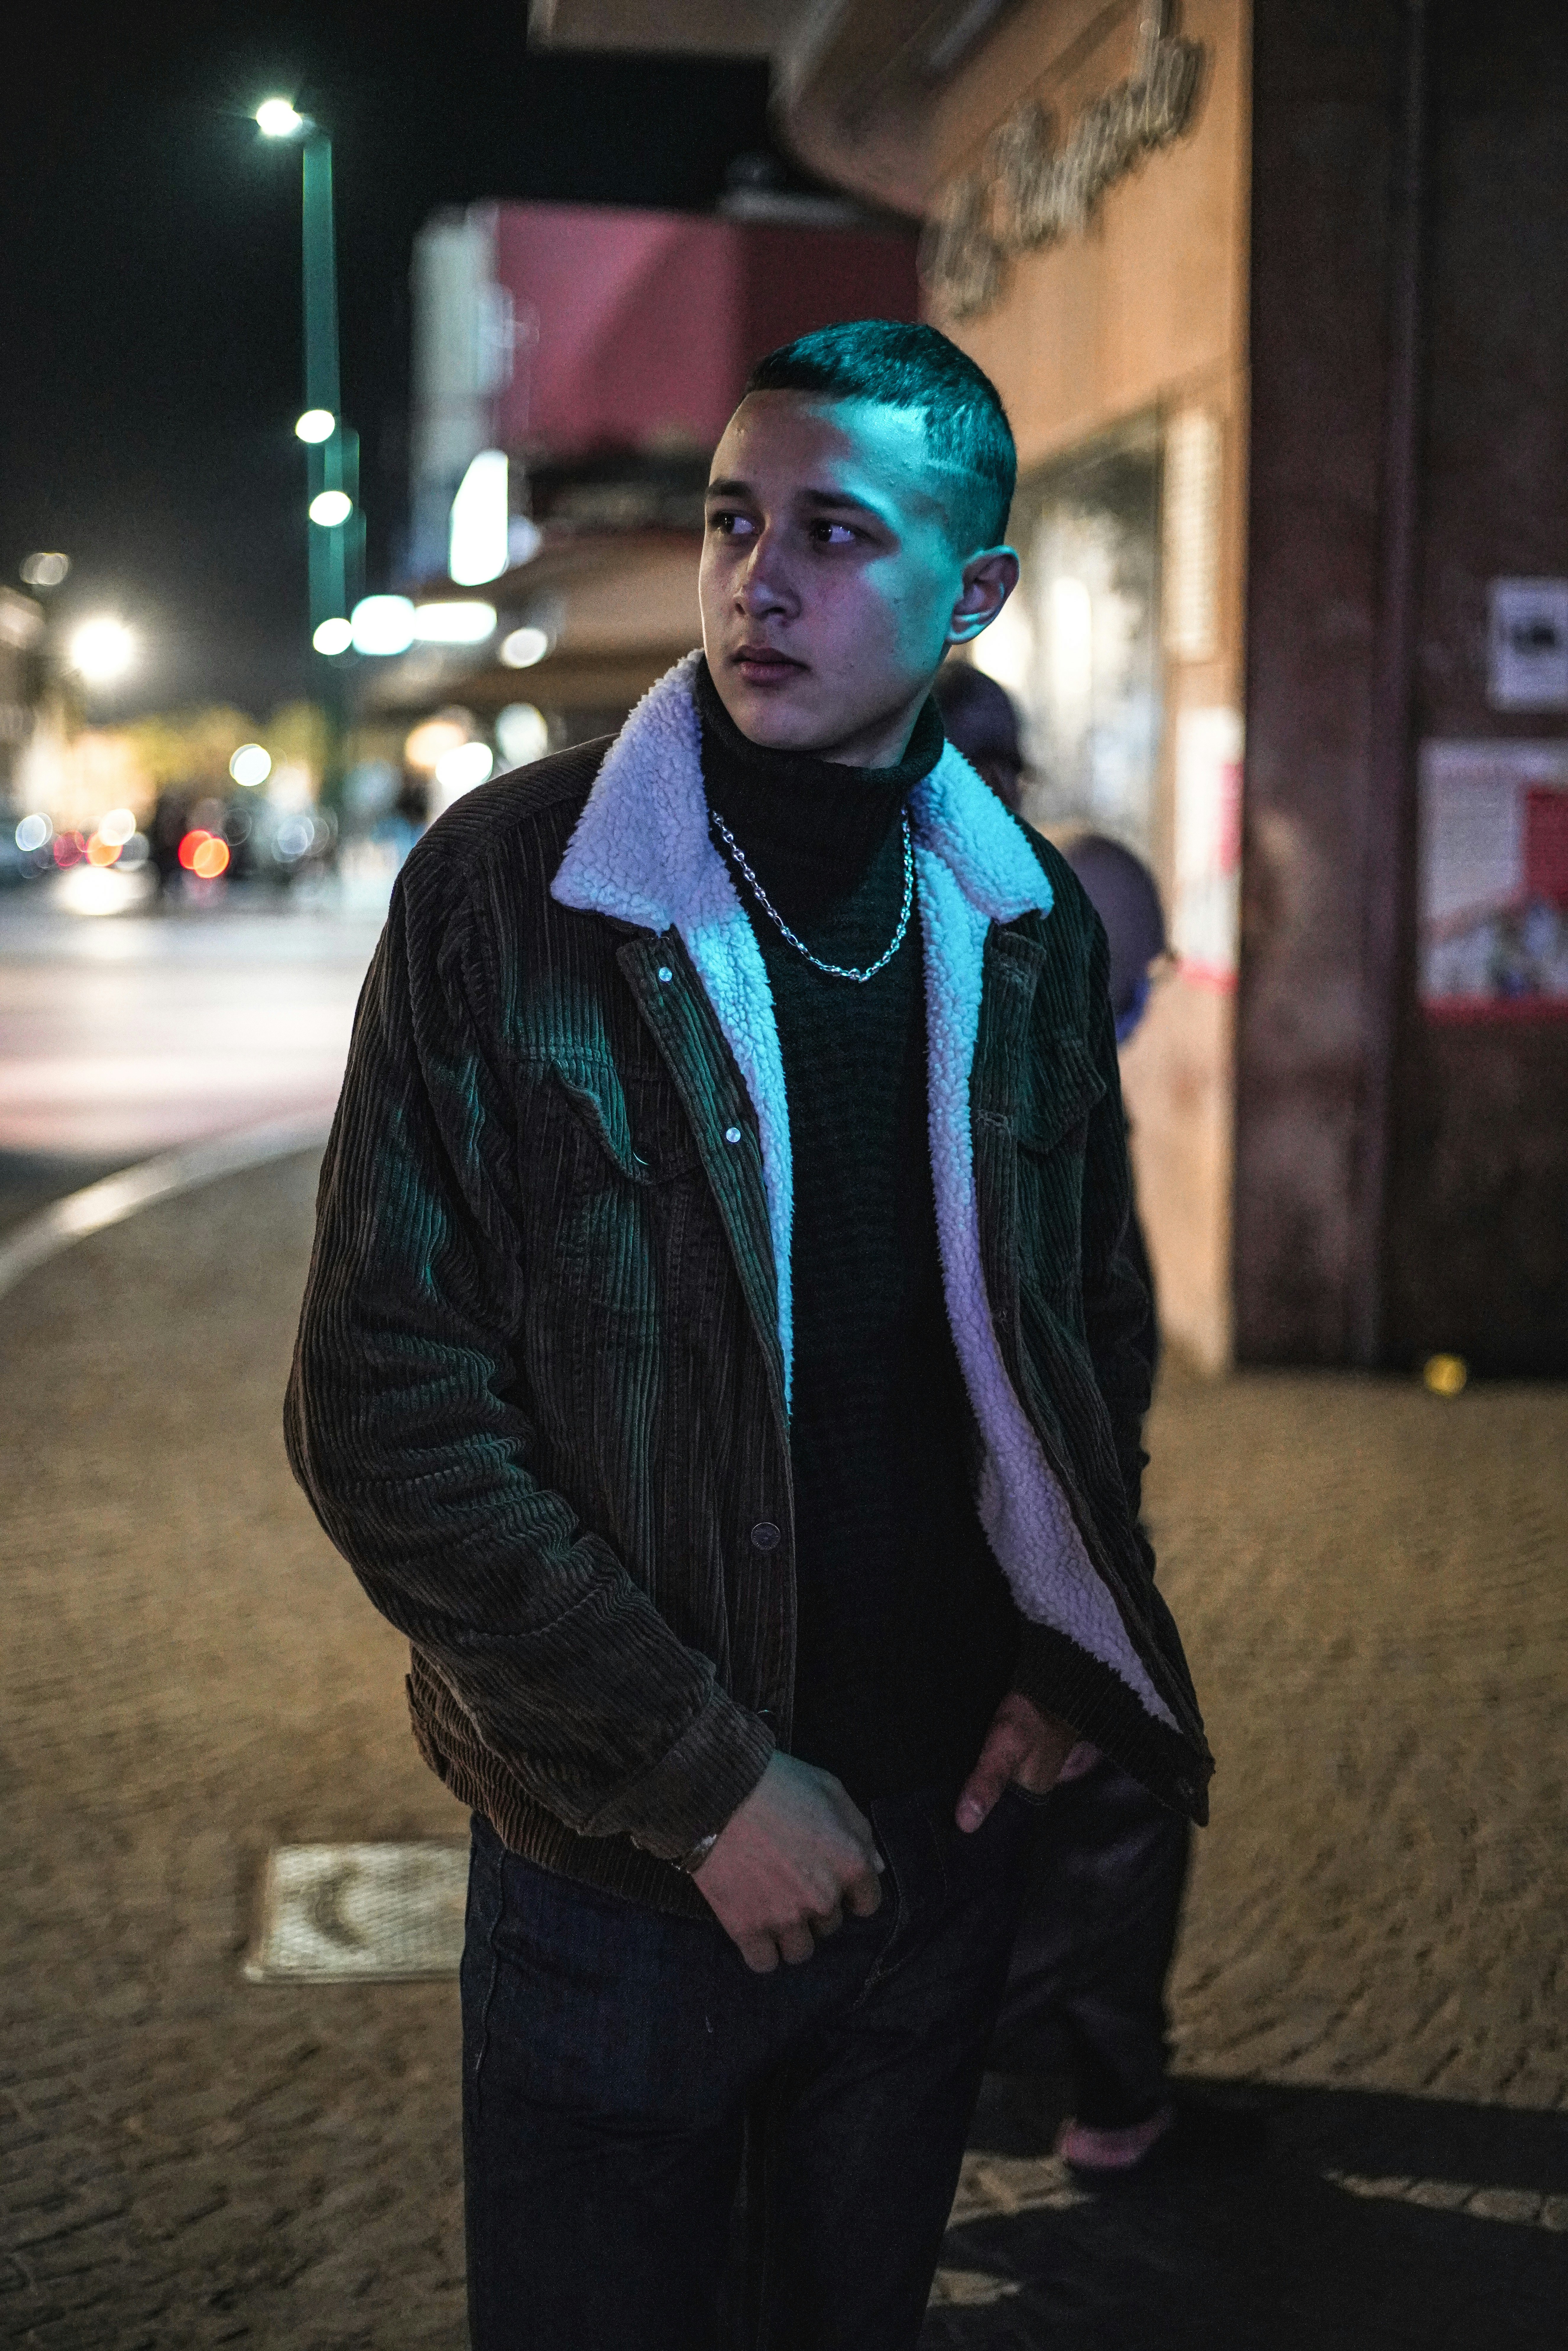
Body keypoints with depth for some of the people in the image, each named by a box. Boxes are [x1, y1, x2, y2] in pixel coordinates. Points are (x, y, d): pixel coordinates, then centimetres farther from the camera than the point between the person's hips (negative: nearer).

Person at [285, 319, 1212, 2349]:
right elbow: (383, 1412, -15)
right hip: (620, 1866, -4)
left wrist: (1064, 1652, 0)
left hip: (948, 1828, 4)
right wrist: (704, 1780, -16)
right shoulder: (510, 886, -13)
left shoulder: (1027, 923, 1)